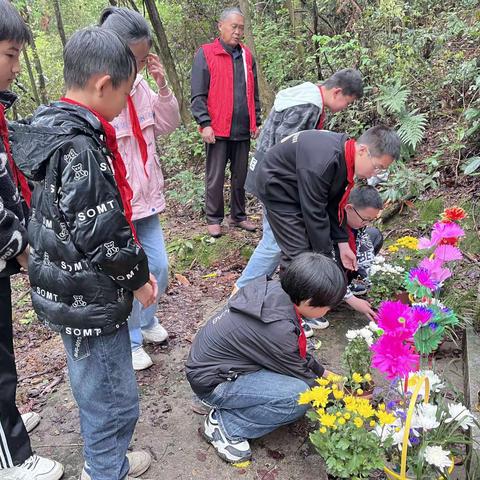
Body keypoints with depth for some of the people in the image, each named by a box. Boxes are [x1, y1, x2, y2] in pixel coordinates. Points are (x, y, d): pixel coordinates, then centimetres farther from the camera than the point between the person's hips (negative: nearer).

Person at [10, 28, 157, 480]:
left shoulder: (57, 129, 6)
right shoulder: (79, 147, -25)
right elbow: (101, 235, -25)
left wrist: (133, 269, 15)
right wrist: (137, 278, -8)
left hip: (69, 290, 10)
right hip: (89, 300, -10)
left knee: (94, 388, 27)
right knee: (114, 399, 8)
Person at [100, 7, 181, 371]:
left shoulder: (140, 86, 1)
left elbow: (169, 125, 10)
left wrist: (163, 86, -5)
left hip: (146, 199, 7)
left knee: (159, 266, 16)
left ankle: (147, 321, 41)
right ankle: (131, 342, 27)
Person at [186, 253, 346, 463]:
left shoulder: (274, 290, -9)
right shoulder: (277, 329, -32)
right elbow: (301, 375, -13)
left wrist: (323, 372, 14)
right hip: (212, 382, -9)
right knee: (299, 395, -22)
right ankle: (225, 424, -5)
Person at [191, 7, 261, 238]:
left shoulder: (247, 56, 14)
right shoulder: (205, 54, -1)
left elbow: (254, 93, 18)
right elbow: (198, 95, -6)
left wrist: (256, 121, 12)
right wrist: (205, 123, -14)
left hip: (243, 130, 5)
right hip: (217, 130, -5)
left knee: (241, 176, 11)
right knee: (215, 178, 2)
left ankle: (238, 216, 24)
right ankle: (214, 219, 14)